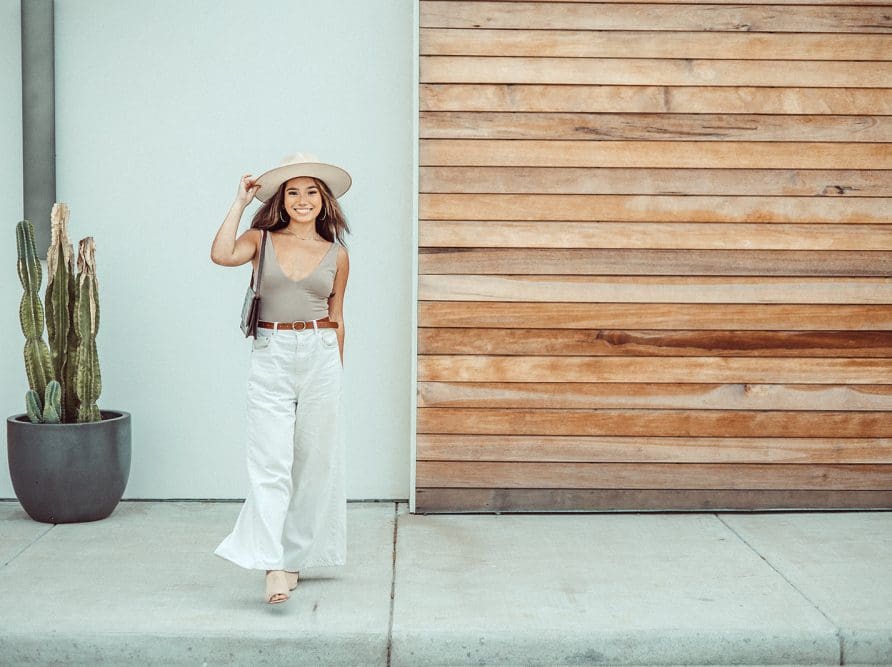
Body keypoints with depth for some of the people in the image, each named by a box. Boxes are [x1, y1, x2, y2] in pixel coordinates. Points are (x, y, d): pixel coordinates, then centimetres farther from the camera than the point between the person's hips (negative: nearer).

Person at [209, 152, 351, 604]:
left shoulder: (336, 254, 7)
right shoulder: (262, 240, 4)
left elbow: (336, 319, 14)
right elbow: (222, 255, -17)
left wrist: (335, 374, 15)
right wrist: (240, 202, -7)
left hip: (320, 357, 2)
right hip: (270, 358, -2)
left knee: (313, 460, 6)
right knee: (269, 461, -11)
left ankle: (296, 554, 20)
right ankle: (273, 565, -16)